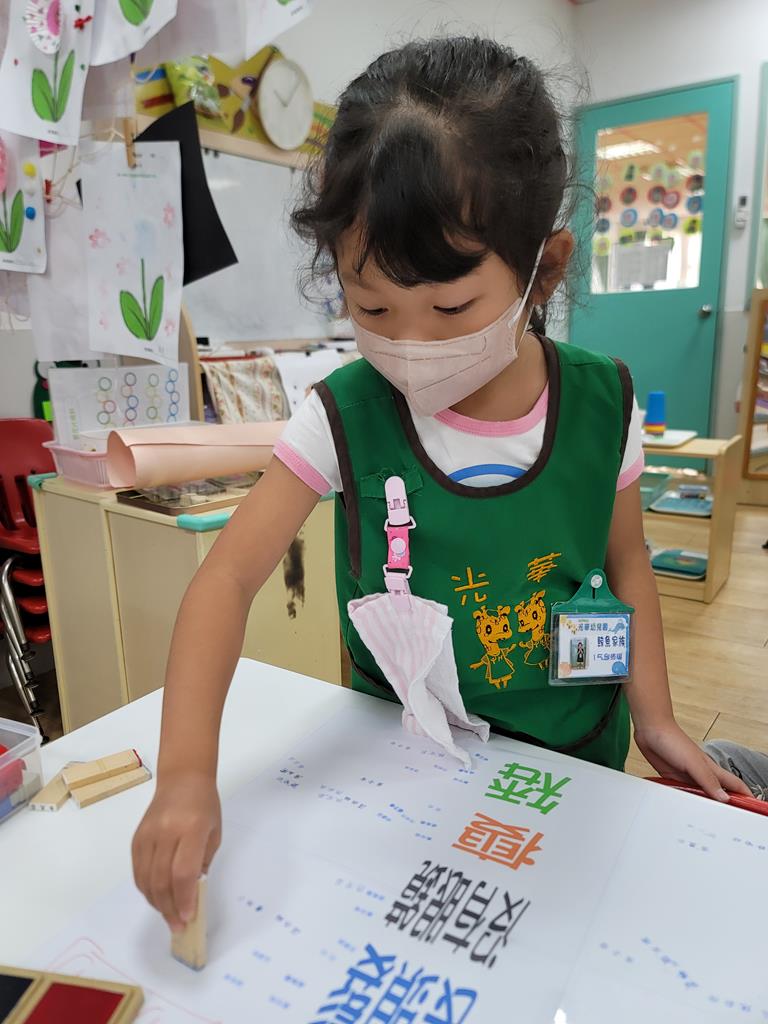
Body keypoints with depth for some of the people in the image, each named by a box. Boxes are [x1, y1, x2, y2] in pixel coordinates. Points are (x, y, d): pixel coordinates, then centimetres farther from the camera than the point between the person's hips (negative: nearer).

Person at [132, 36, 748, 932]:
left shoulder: (602, 405, -14)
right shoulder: (345, 417, -20)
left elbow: (625, 562, -1)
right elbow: (231, 573, -22)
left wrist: (654, 717, -6)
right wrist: (186, 774, -32)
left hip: (573, 751, 2)